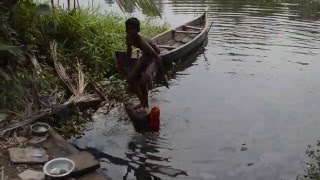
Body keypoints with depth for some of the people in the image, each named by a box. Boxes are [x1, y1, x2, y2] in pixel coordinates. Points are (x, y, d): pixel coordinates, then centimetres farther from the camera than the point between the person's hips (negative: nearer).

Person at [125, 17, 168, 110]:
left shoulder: (142, 41, -36)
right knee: (130, 78, 0)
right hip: (145, 56, 8)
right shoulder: (128, 38, -12)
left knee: (142, 82, -23)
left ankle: (146, 105, 5)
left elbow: (156, 57, -34)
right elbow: (129, 51, 10)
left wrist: (163, 75, -29)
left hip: (154, 58, -8)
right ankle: (142, 102, 18)